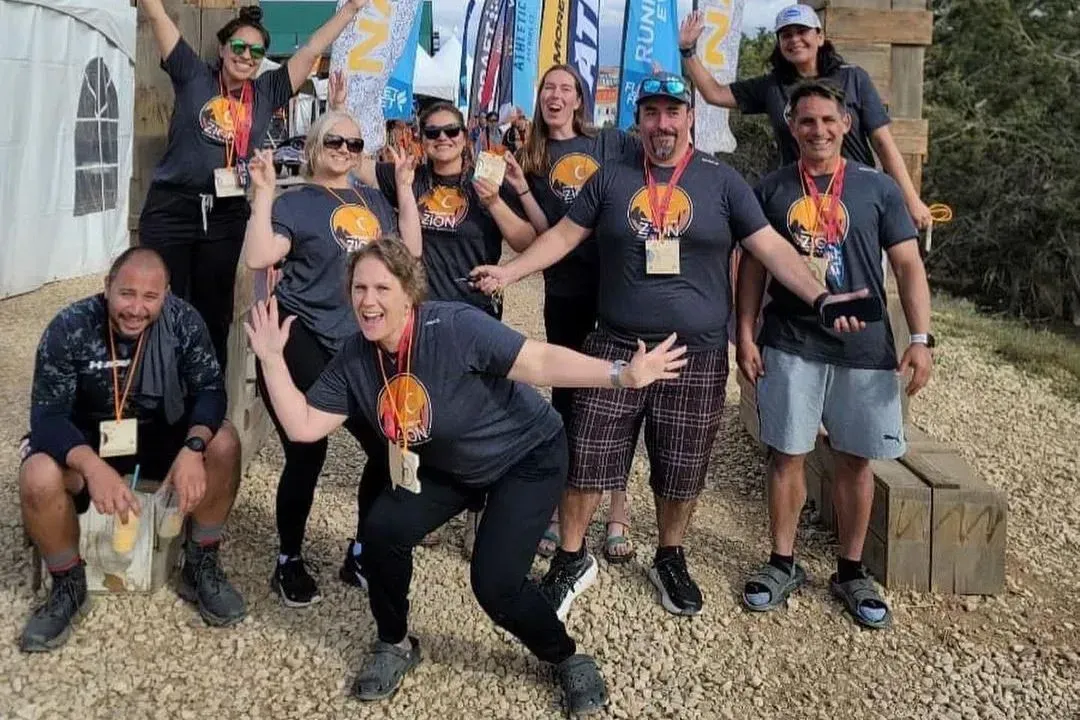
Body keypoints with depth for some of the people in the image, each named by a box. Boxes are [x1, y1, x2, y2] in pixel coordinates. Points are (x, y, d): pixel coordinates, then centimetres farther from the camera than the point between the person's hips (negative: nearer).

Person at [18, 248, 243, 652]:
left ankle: (200, 567, -6)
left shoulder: (184, 322, -15)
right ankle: (68, 587, -3)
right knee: (38, 479, -32)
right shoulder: (69, 329, -21)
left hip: (160, 435, 2)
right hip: (84, 441, -1)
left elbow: (210, 390, -17)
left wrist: (193, 447, -39)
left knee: (224, 442, -25)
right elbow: (47, 414, -24)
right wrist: (94, 467, -43)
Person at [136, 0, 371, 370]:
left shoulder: (267, 91, 8)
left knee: (215, 313, 12)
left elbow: (312, 49, 9)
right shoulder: (193, 76, 2)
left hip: (227, 215, 3)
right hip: (171, 208, -3)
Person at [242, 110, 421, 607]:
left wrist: (405, 188, 7)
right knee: (307, 455, -3)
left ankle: (361, 555, 23)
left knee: (389, 447, 4)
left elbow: (410, 250, 7)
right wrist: (264, 192, -17)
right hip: (303, 346, -5)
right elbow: (258, 258, -16)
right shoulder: (294, 202, -1)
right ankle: (289, 562, 18)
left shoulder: (372, 201, 16)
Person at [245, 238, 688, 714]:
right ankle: (395, 644, 14)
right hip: (448, 467, 6)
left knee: (495, 584, -17)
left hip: (527, 456, -6)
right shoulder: (354, 359, -11)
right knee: (383, 531, -14)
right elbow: (303, 426, -10)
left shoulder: (456, 328, -31)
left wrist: (622, 375, -41)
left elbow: (540, 362, -32)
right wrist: (272, 359, -17)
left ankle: (569, 659, 14)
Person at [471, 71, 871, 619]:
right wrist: (509, 270, -2)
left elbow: (771, 247, -1)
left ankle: (670, 559, 34)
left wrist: (820, 297, -12)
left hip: (697, 357, 0)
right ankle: (571, 560, 22)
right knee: (586, 459, 2)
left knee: (682, 470, 11)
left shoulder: (721, 181, 2)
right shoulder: (611, 177, 5)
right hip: (616, 348, 1)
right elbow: (564, 235, 8)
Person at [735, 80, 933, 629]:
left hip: (864, 348, 0)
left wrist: (921, 339, -8)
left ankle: (851, 571, 23)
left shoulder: (877, 188, 3)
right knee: (787, 455, 5)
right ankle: (782, 563, 20)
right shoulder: (772, 189, 5)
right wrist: (745, 335, -2)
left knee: (855, 460, 7)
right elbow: (753, 267, 7)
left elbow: (908, 265, 1)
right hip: (789, 347, 0)